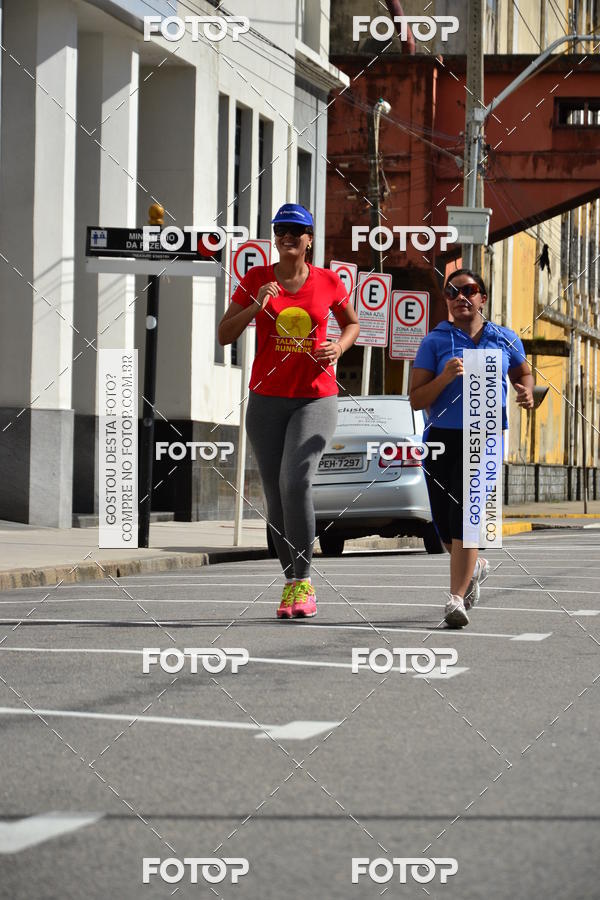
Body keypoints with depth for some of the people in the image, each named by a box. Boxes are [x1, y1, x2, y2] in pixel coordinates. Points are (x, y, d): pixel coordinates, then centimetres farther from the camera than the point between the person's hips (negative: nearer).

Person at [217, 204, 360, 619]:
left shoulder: (329, 282, 2)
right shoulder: (257, 279, 3)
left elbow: (352, 323, 19)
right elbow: (225, 335, 2)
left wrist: (339, 346, -2)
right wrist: (256, 306, -14)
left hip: (316, 398, -2)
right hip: (267, 399, 2)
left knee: (296, 480, -21)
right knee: (276, 494, 3)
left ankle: (304, 580, -15)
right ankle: (290, 581, 15)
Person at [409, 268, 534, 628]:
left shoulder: (506, 340, 8)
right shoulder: (434, 342, 2)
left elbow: (523, 372, 28)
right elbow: (417, 400, -2)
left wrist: (527, 392, 5)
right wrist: (446, 377, -18)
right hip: (442, 438, 1)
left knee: (464, 515, -18)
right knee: (444, 525, 9)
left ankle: (457, 598, -18)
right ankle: (476, 567, 42)